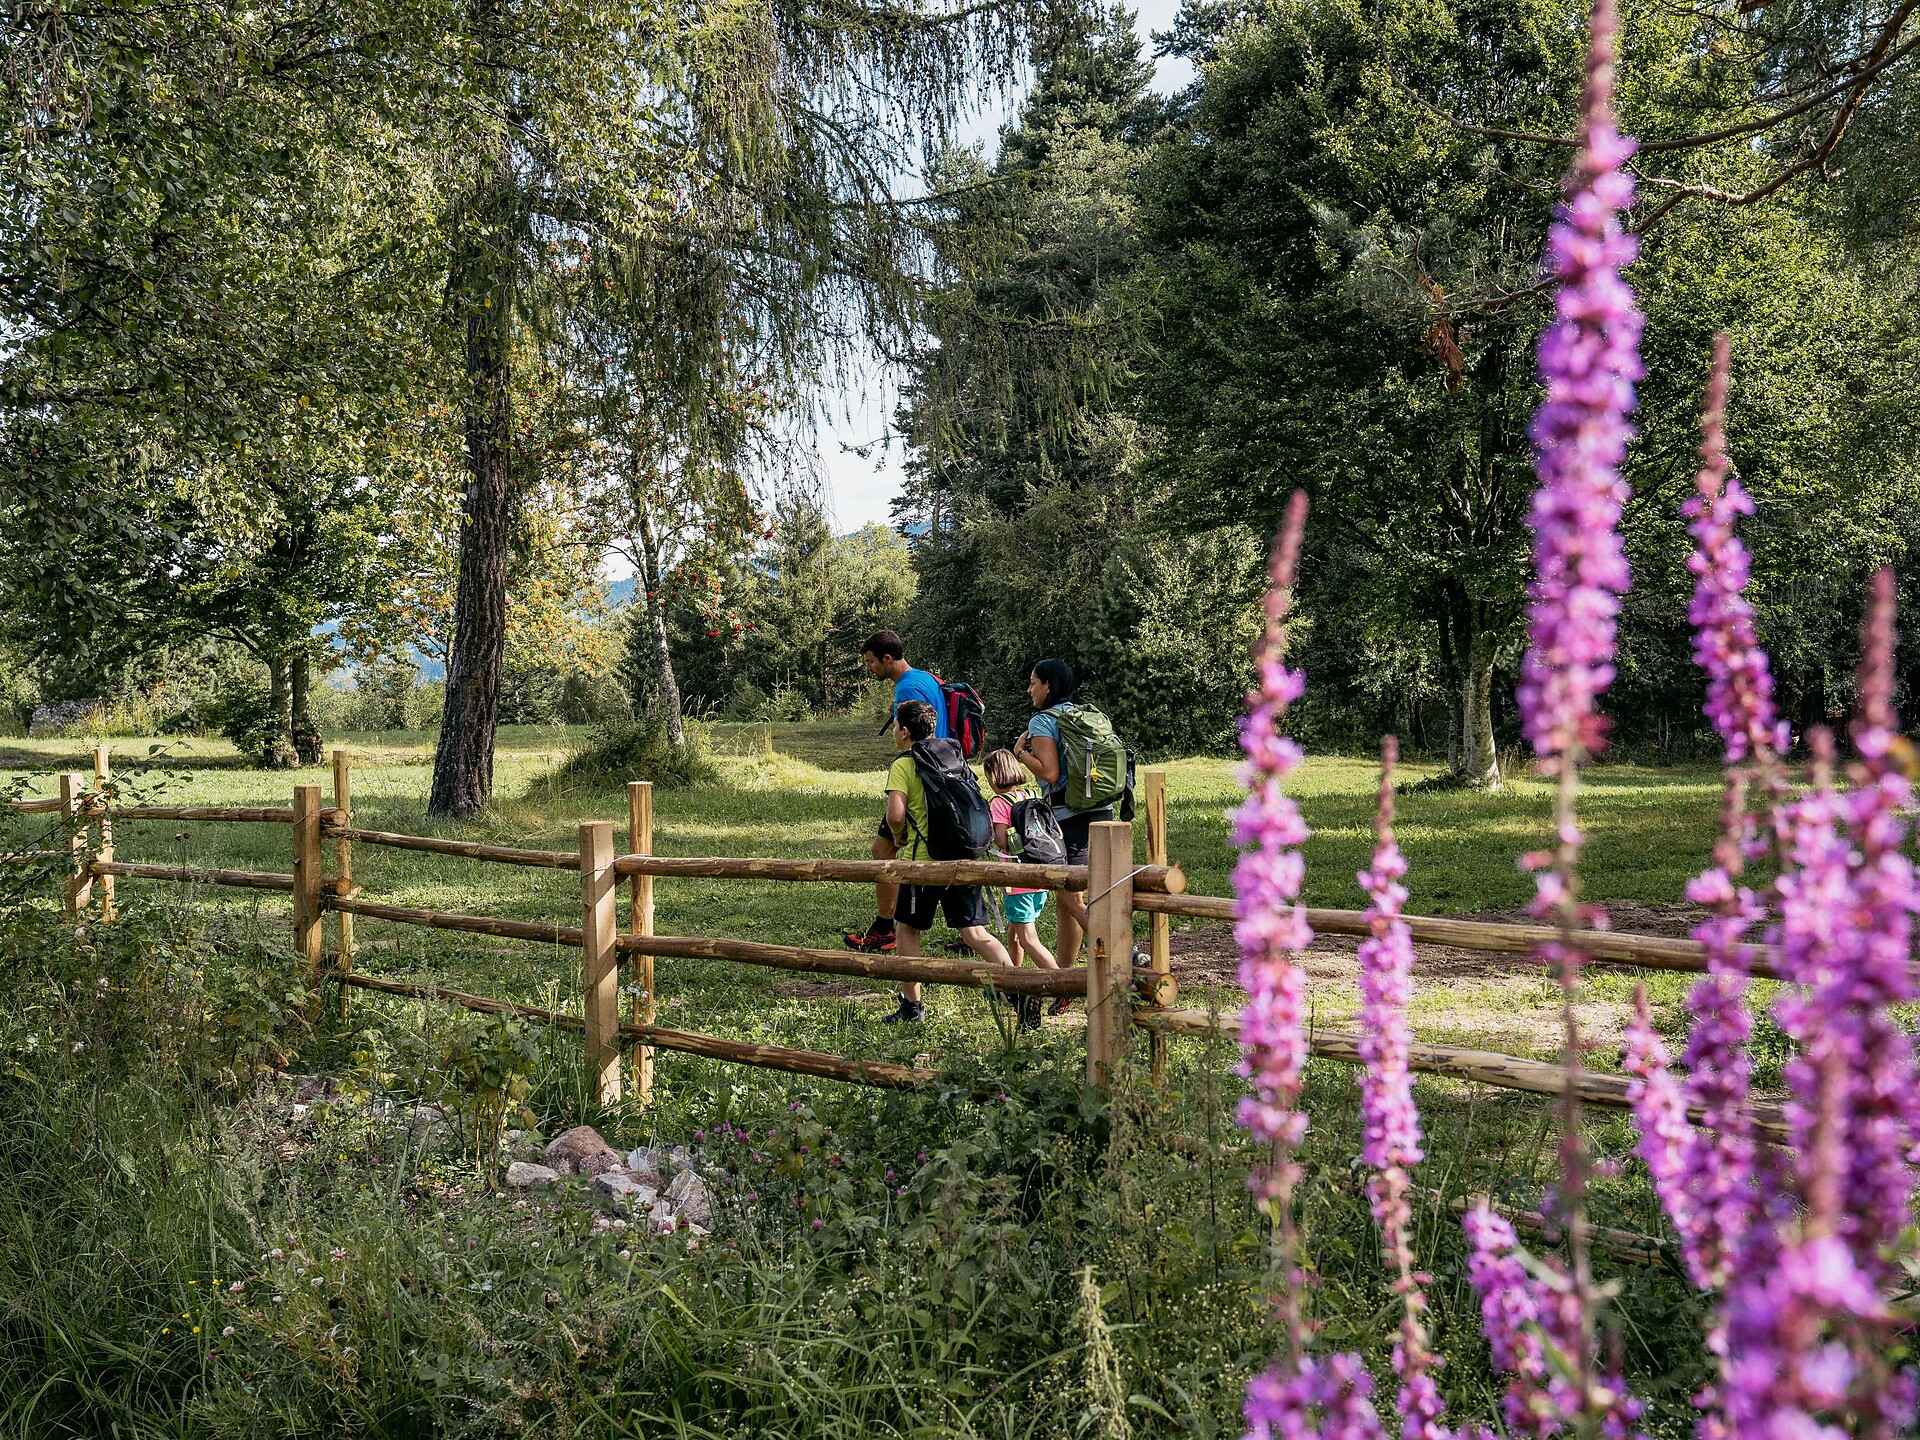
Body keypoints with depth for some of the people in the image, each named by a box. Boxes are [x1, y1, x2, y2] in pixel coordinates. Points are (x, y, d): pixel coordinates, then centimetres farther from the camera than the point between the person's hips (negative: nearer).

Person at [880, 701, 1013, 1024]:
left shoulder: (903, 765, -6)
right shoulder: (952, 757, 14)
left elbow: (895, 815, -18)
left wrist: (899, 839, 1)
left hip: (923, 860, -5)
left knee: (907, 929, 14)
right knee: (975, 934, 3)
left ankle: (912, 1006, 18)